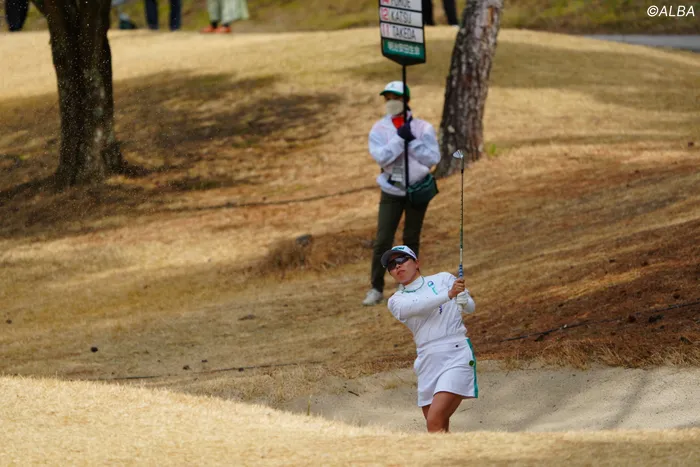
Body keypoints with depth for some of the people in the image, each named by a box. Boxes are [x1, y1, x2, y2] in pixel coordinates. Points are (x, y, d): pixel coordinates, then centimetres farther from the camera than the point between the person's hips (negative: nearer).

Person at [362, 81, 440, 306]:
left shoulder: (423, 128, -6)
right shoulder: (379, 129, -4)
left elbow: (433, 158, -15)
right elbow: (381, 157, -19)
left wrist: (412, 141, -24)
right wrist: (400, 138, -26)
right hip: (391, 192, 0)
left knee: (411, 241, 9)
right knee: (382, 241, -6)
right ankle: (376, 289, 2)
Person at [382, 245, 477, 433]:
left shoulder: (443, 279, 9)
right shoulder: (396, 301, 11)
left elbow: (471, 307, 1)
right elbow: (414, 306, -11)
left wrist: (464, 301, -24)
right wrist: (448, 294, -25)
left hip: (456, 355, -4)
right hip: (427, 362, 4)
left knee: (434, 422, -20)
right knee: (440, 429, 4)